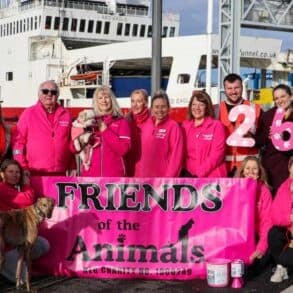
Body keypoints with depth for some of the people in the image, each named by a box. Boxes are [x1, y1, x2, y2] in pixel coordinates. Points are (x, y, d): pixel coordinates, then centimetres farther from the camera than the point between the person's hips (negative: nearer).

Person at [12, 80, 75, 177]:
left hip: (60, 173, 3)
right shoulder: (28, 113, 1)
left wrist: (72, 167, 9)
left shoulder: (65, 114, 9)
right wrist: (22, 168, -7)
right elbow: (18, 142, 0)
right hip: (35, 173, -2)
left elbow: (72, 142, 13)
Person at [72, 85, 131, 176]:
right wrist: (81, 139, -14)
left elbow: (123, 149, -8)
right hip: (89, 174, 2)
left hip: (113, 175, -2)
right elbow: (74, 148, 8)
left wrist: (105, 130, -10)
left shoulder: (121, 121, 4)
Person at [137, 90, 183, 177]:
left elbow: (176, 155, -12)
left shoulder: (173, 126, -8)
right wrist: (140, 174, 8)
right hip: (145, 177, 6)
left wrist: (169, 178, -16)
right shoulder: (146, 125, 10)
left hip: (164, 178, -6)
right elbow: (143, 153, 13)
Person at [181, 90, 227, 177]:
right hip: (189, 175, 4)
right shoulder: (185, 125, 13)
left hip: (211, 176, -4)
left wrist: (200, 173, -14)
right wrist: (186, 171, -4)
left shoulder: (216, 126, -1)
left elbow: (217, 154, -9)